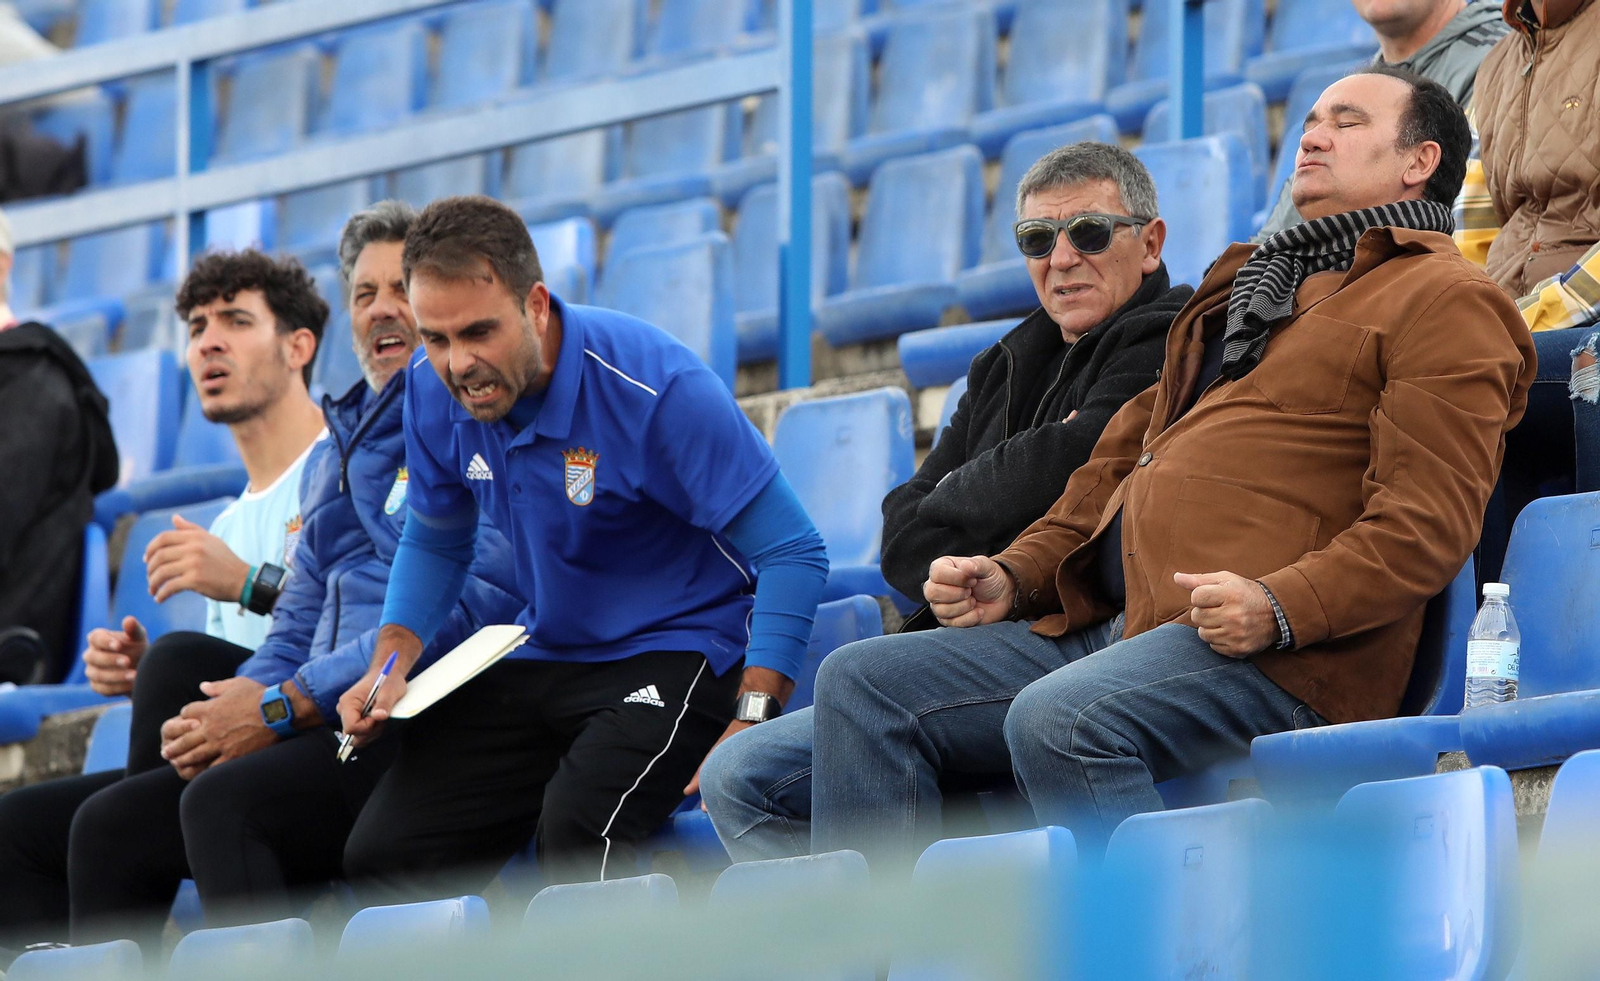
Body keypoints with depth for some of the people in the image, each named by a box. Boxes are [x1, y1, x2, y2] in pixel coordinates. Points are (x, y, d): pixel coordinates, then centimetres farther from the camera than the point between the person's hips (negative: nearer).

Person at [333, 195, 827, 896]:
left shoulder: (657, 389, -23)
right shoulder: (433, 392, -4)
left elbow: (794, 554, -19)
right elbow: (433, 542, 16)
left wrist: (750, 723, -27)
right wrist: (391, 666, -2)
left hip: (678, 651, -6)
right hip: (543, 656, 6)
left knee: (574, 828, -35)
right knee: (382, 854, -10)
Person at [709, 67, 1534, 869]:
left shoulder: (1442, 299, 3)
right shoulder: (1250, 285, 33)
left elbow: (1427, 520, -10)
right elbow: (1127, 459, 35)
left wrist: (1280, 606, -25)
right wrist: (1015, 576, 18)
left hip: (1276, 656, -10)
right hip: (1113, 624, 10)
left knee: (1057, 720, -36)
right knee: (860, 686, -1)